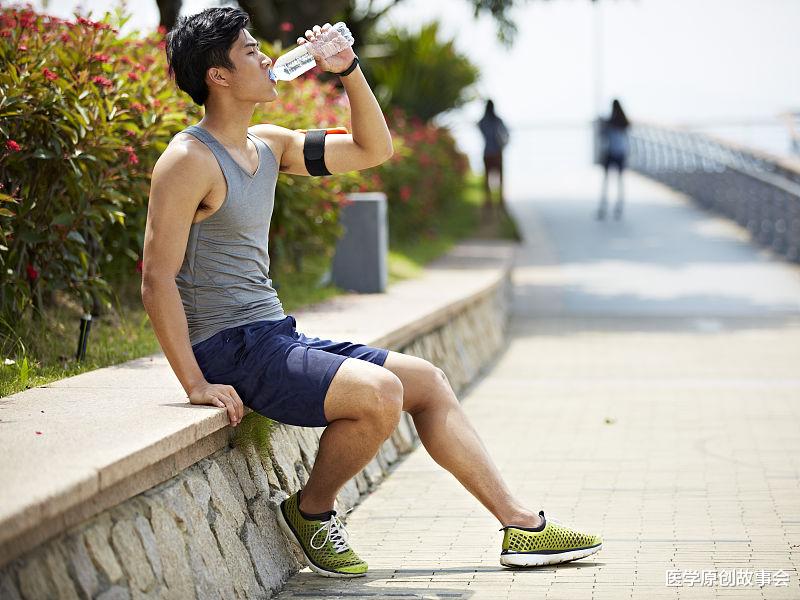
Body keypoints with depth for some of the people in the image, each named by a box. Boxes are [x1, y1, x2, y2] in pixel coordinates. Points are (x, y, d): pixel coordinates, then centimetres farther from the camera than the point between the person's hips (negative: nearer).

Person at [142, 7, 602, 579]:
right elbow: (157, 279, -18)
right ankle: (311, 510, -1)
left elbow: (374, 149, 20)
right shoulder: (189, 160, -14)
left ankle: (521, 525, 10)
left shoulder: (267, 144, 12)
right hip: (231, 350, -9)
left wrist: (349, 71, 7)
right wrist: (196, 383, -22)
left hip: (279, 339, 10)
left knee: (426, 380, 8)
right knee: (380, 393, -26)